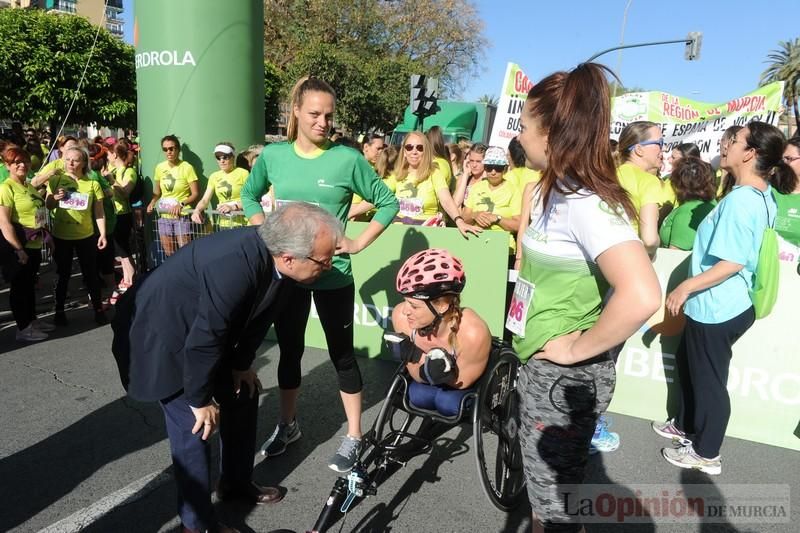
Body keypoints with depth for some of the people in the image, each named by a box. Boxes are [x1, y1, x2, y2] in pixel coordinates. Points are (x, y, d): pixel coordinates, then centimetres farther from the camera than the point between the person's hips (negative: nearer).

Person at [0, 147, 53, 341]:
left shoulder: (29, 186, 11)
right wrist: (18, 249, -23)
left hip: (34, 245, 8)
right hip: (18, 248, -8)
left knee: (30, 284, 18)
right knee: (19, 286, 3)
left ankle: (32, 320, 31)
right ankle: (22, 328, 13)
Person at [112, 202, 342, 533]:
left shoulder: (274, 257, -15)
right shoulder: (235, 267, -40)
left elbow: (260, 316, 0)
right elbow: (202, 341, -30)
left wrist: (241, 364, 6)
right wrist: (200, 400, -16)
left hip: (210, 333, 8)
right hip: (160, 336, -8)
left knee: (243, 394, 14)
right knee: (195, 428, -6)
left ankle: (236, 483, 34)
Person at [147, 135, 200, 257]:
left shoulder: (187, 167, -9)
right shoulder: (159, 167, 6)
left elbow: (195, 194, -9)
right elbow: (157, 193, 17)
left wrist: (181, 204, -23)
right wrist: (152, 203, -2)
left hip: (182, 216, -5)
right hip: (164, 217, 5)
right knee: (169, 255, 11)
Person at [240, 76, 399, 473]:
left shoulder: (348, 159, -10)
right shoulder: (273, 155, -1)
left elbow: (388, 203, -2)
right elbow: (249, 194, 17)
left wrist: (358, 243, -8)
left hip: (332, 275, -3)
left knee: (342, 354, 7)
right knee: (289, 351, 16)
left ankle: (353, 437, 22)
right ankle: (288, 425, 36)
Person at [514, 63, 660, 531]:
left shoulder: (587, 203, -24)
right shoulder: (557, 190, 5)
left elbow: (642, 296, -37)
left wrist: (579, 348, -25)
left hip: (566, 376, -9)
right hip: (542, 366, 9)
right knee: (545, 489, 26)